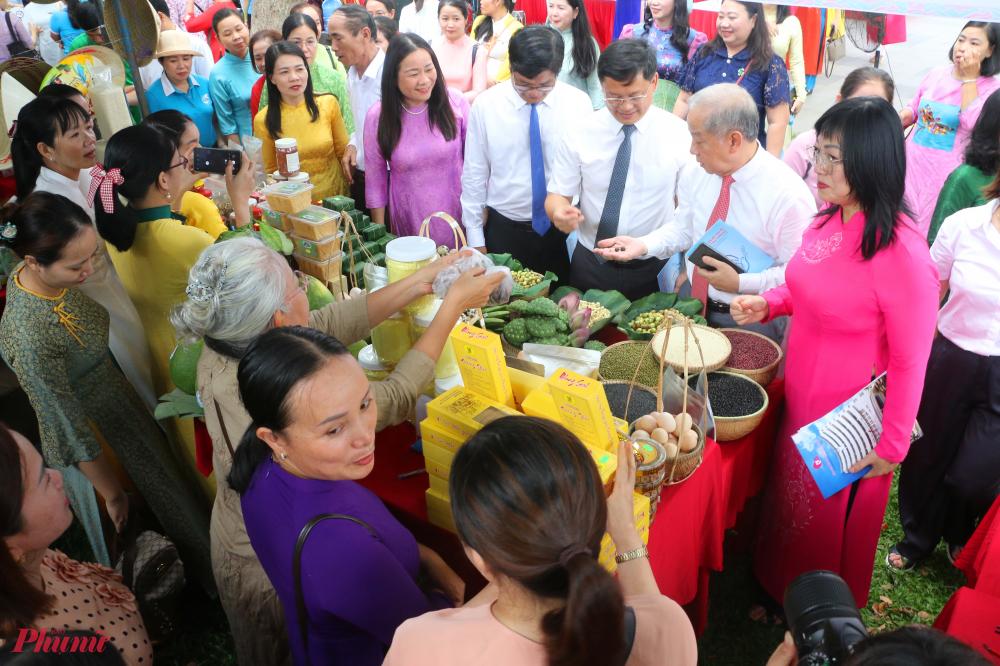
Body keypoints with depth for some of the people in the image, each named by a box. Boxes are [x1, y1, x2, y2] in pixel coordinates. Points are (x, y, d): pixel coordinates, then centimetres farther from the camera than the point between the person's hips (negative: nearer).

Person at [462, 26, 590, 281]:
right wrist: (475, 239, 0)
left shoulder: (579, 103, -5)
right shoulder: (486, 105, -7)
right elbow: (473, 175, -1)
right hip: (504, 230, 0)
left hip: (563, 231, 1)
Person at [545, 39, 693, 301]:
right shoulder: (578, 133, -5)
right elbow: (558, 195, -2)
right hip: (590, 267, 1)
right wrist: (559, 211, -26)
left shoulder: (680, 134, -7)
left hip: (654, 270, 0)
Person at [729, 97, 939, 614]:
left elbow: (910, 362, -21)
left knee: (828, 522, 17)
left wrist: (891, 445, -14)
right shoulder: (829, 220, -5)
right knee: (789, 503, 25)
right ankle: (778, 593, 51)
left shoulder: (902, 255, -29)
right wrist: (769, 303, -5)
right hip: (802, 398, 7)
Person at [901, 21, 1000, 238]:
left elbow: (973, 123, -22)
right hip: (912, 163, 4)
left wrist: (969, 78, -16)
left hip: (945, 172, -4)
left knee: (931, 231, 1)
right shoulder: (937, 74, 9)